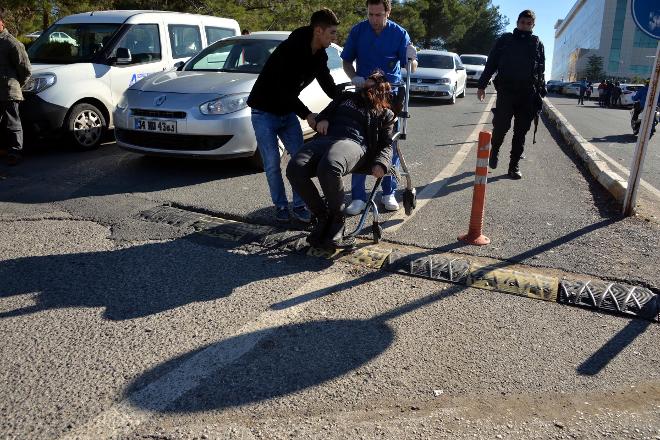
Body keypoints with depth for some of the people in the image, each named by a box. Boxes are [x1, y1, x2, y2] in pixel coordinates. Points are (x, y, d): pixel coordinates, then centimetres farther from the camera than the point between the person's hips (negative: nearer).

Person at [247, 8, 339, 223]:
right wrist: (306, 114, -29)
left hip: (288, 112, 7)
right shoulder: (290, 49, -25)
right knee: (272, 163, -5)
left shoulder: (320, 55, -1)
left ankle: (299, 205, 9)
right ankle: (280, 206, 11)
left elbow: (329, 86, 7)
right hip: (264, 112, -7)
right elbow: (282, 89, -28)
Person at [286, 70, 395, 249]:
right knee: (294, 168, -29)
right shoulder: (347, 97, 35)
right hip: (326, 138, 4)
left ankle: (338, 219, -16)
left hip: (354, 143, -4)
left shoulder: (385, 113, 25)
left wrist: (381, 163, -9)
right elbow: (327, 112, 37)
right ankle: (323, 215, -11)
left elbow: (386, 144, 14)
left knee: (328, 168, -41)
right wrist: (322, 119, 10)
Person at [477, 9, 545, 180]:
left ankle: (514, 165, 9)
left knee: (521, 132, 1)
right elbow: (491, 63, 6)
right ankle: (494, 151, 20)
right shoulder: (505, 40, 8)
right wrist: (482, 85, -1)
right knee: (501, 125, -11)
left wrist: (541, 93, 6)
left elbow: (541, 71, 14)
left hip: (527, 95, 2)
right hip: (506, 91, -2)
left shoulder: (537, 44, 13)